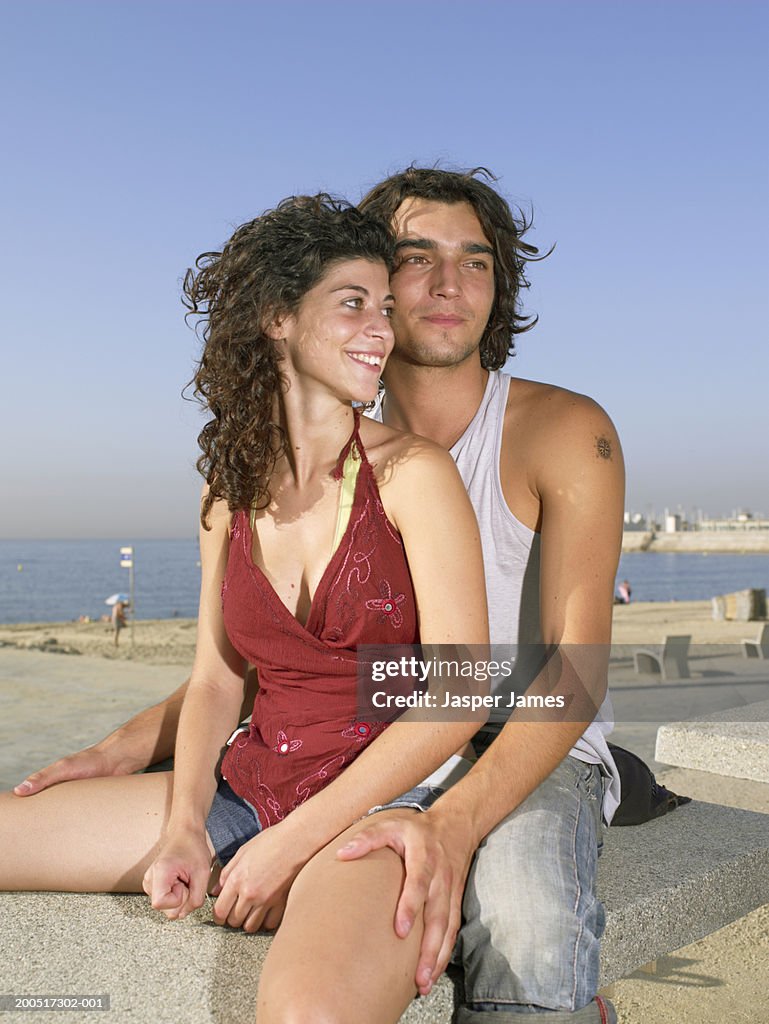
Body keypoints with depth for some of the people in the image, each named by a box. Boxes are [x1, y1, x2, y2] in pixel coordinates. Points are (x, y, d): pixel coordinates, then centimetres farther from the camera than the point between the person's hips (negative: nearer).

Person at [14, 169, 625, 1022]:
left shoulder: (566, 432, -10)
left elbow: (576, 666, -20)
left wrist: (454, 822, -37)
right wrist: (132, 744, -13)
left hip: (535, 760, -5)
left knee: (523, 947, -37)